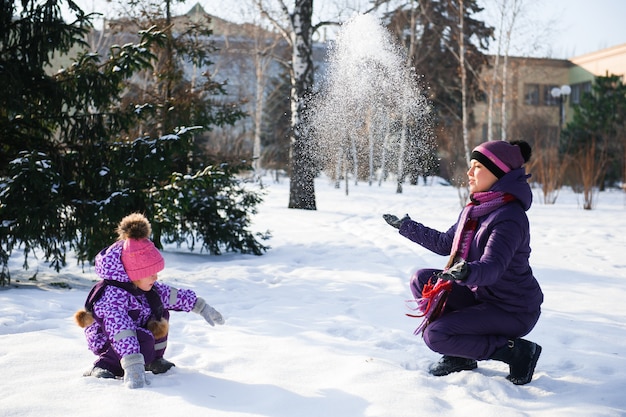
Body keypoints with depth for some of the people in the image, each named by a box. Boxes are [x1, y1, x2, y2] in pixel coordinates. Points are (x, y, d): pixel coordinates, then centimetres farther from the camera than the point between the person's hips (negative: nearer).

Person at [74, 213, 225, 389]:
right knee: (145, 340, -35)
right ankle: (103, 367, -20)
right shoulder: (112, 296, -34)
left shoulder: (147, 287, -6)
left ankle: (155, 360, 11)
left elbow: (174, 295, 9)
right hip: (109, 347, -9)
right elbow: (121, 332, -46)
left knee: (160, 311, 6)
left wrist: (201, 307, 11)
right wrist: (133, 366, -57)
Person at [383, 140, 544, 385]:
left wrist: (467, 272, -59)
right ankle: (459, 355, 8)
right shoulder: (475, 208, 5)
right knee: (422, 280, 2)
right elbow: (445, 244, 18)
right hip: (483, 296, 9)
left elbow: (492, 267, -37)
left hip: (513, 312, -9)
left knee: (435, 335, -19)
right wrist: (406, 226, 21)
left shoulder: (510, 217, -24)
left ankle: (516, 352, -6)